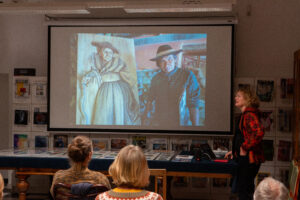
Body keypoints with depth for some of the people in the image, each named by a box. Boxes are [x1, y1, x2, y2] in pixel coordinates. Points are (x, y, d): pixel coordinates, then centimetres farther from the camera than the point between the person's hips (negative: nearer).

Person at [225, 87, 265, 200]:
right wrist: (235, 151, 22)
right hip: (244, 158, 11)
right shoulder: (245, 114, 16)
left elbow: (259, 132, -33)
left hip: (249, 159, -11)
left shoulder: (249, 115, -17)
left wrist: (245, 148, -24)